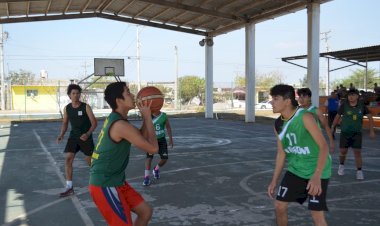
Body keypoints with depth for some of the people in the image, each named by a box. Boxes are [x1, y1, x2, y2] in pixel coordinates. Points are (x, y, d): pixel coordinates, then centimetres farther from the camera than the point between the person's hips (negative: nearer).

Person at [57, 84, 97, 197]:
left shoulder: (86, 107, -14)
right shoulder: (67, 108, -1)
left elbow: (94, 123, -13)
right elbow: (65, 123, 11)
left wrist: (88, 134, -28)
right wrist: (61, 135, -6)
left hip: (86, 137, -3)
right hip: (73, 136, 4)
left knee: (89, 160, 6)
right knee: (68, 159, -9)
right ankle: (69, 187, -4)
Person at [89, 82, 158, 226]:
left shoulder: (114, 120, 8)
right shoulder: (121, 125, -23)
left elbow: (141, 138, 16)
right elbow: (153, 148, -19)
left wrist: (145, 117, 3)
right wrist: (147, 117, -10)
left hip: (116, 182, 10)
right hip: (105, 186, -10)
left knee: (145, 211, 14)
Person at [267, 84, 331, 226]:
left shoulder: (305, 117, -23)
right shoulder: (278, 125, -2)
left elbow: (324, 147, -26)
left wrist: (316, 177, -36)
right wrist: (274, 180, 8)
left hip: (317, 171, -6)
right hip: (295, 169, 6)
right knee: (279, 206, 6)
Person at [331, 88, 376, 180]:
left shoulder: (362, 106, -7)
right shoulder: (344, 105, -9)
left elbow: (370, 117, 2)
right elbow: (337, 117, 2)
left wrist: (371, 131, -3)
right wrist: (332, 128, 3)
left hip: (357, 133, 0)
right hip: (345, 132, 0)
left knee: (357, 152, -4)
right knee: (343, 151, 4)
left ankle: (359, 171, 6)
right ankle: (341, 165, 31)